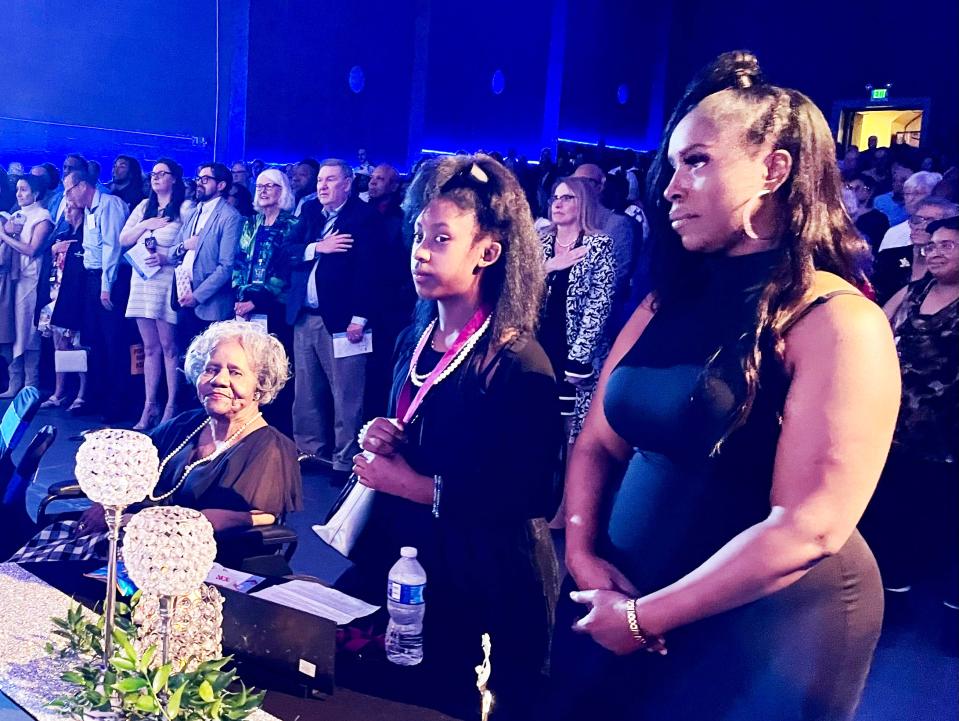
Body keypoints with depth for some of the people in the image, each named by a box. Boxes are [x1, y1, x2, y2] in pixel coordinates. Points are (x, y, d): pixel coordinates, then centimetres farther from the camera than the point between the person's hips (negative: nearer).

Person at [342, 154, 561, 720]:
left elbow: (529, 498, -22)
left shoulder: (518, 364, -18)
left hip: (471, 585, -7)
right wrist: (382, 444, -3)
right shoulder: (414, 343, 6)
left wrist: (422, 486, -20)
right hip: (393, 558, 7)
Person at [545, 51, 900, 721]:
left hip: (762, 635, -6)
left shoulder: (839, 322, -17)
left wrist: (646, 617, -17)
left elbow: (807, 531, -22)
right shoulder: (667, 304, 5)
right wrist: (582, 553, -9)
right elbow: (598, 443, 8)